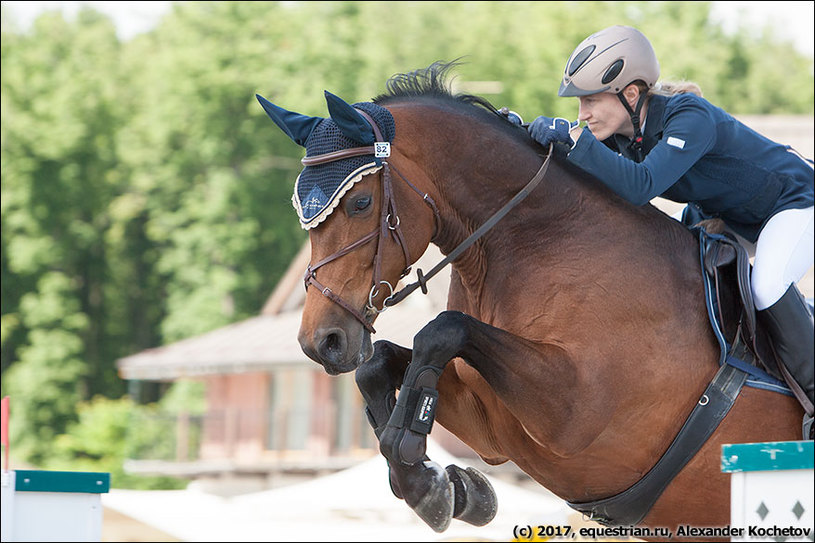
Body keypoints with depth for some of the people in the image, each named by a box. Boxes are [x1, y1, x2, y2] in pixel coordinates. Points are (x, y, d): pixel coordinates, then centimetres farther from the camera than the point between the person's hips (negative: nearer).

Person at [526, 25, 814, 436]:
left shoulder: (690, 118, -37)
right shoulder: (620, 128, -13)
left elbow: (640, 187, -50)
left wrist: (572, 137, -50)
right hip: (728, 214, 9)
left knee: (766, 286, -33)